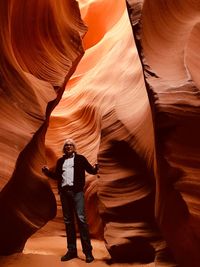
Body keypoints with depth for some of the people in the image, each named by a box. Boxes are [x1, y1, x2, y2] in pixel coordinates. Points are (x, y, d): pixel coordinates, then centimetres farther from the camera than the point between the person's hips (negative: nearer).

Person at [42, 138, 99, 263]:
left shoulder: (80, 158, 8)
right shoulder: (60, 161, 17)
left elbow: (91, 170, 3)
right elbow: (57, 176, 20)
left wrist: (95, 168, -18)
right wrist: (48, 171, 4)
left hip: (77, 191, -4)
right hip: (64, 192, 4)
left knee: (81, 218, -11)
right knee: (68, 221, 7)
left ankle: (88, 251, -6)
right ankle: (72, 250, 15)